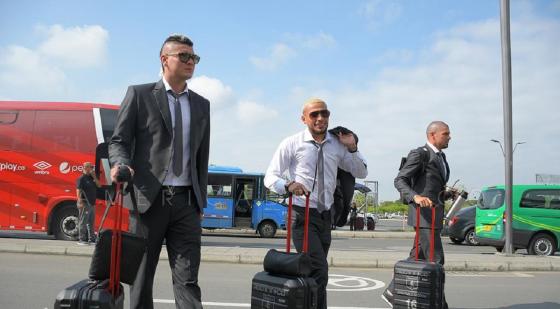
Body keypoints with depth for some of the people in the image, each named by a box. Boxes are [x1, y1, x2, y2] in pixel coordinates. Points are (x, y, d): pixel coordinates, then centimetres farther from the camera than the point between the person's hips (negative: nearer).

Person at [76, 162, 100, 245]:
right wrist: (80, 202, -23)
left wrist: (94, 177, 1)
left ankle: (91, 239, 19)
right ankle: (81, 239, -2)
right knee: (83, 222, -5)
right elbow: (78, 190, -15)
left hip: (92, 203, 9)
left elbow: (99, 186, 11)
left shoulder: (91, 178, 16)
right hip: (85, 203, -9)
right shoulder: (81, 178, -9)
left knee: (91, 222, 13)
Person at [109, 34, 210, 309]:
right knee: (142, 276, 7)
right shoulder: (139, 94, 5)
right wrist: (120, 164, -19)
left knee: (188, 279, -2)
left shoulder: (202, 105, 15)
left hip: (186, 202, 3)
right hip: (149, 198, -2)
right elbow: (118, 140, 3)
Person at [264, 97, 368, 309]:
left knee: (314, 271, 11)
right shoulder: (292, 144, -4)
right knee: (319, 270, -16)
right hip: (302, 214, -5)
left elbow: (361, 173, 16)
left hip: (325, 215, 5)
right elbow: (270, 177, -6)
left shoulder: (337, 145, 7)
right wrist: (289, 185, -27)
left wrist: (352, 148, 0)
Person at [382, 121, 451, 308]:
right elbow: (399, 180, -16)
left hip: (435, 214, 9)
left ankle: (393, 292, 19)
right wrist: (416, 197, -31)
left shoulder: (441, 157, 19)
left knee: (417, 258, 11)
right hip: (424, 214, -9)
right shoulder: (419, 154, -9)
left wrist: (446, 194, 11)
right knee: (435, 260, -7)